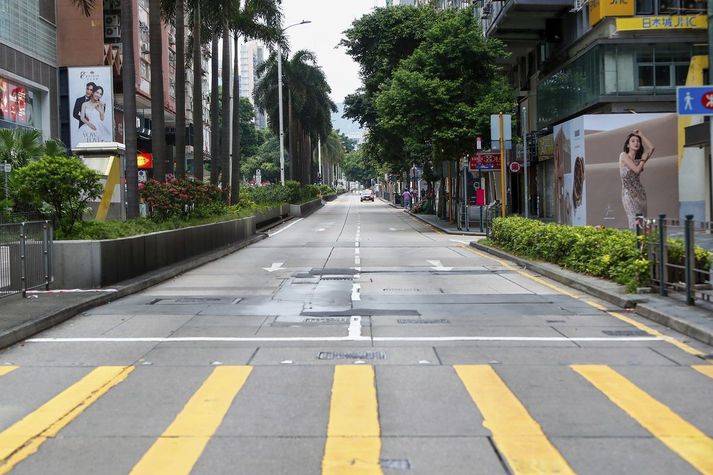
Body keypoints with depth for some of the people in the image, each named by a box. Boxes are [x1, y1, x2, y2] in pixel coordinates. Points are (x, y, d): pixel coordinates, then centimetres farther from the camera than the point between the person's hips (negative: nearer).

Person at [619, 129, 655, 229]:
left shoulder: (638, 159, 16)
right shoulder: (623, 155, -1)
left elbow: (651, 148, 6)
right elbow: (637, 170, -9)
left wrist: (641, 135, 13)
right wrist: (643, 159, 5)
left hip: (640, 193, 6)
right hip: (628, 193, -6)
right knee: (635, 222, -17)